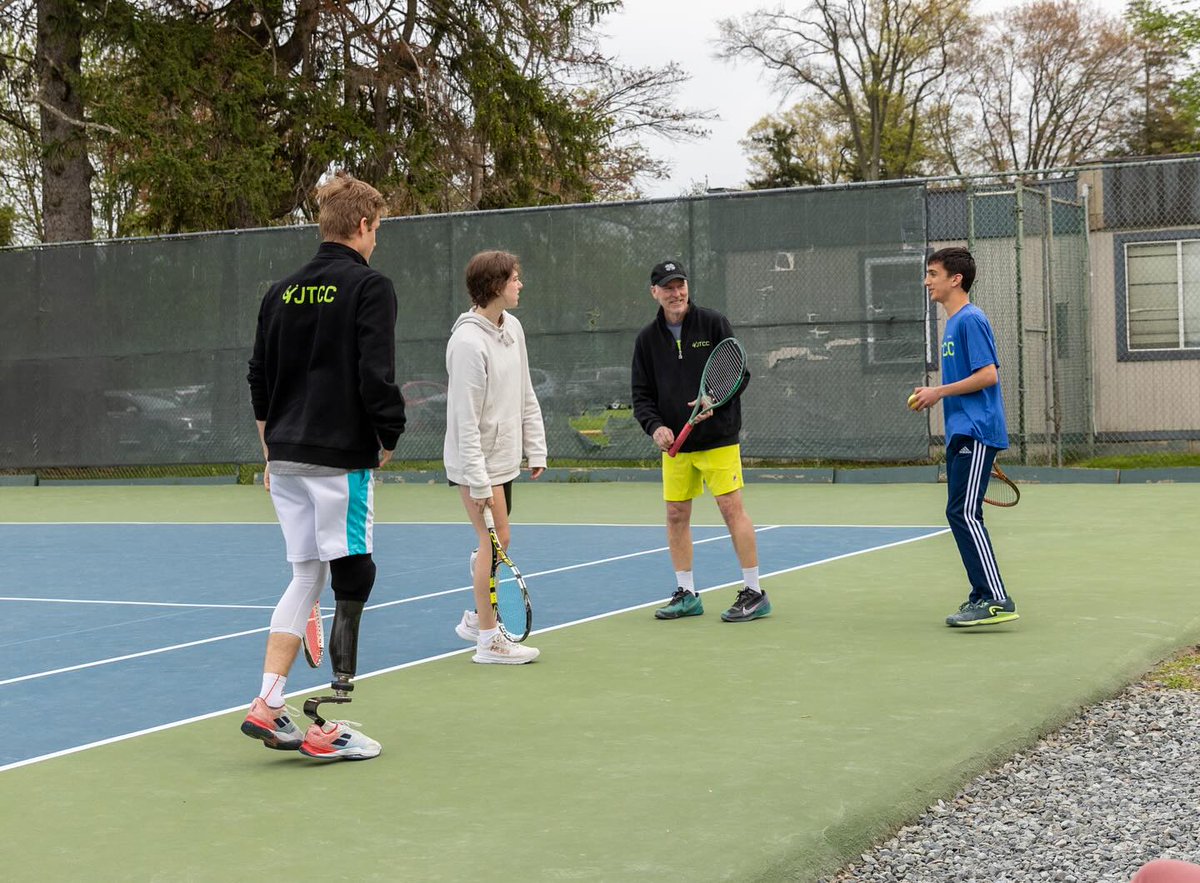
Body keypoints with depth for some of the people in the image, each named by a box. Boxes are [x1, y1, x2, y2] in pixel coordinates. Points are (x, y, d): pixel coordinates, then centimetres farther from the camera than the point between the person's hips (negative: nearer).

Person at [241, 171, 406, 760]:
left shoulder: (281, 292, 12)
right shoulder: (369, 287, -8)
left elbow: (259, 380, 16)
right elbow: (377, 378, -17)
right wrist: (390, 439, -1)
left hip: (286, 459, 7)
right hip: (341, 459, -7)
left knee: (305, 577, 16)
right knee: (350, 583, 1)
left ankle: (267, 707, 12)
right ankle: (324, 728, 2)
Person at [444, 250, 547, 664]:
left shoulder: (512, 327, 6)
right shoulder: (468, 342, -21)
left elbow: (526, 396, 15)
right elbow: (466, 418, -21)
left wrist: (535, 448, 12)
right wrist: (478, 480, -21)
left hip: (504, 458, 9)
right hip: (477, 461, -9)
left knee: (495, 542, 16)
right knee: (494, 540, -6)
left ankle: (477, 619, 32)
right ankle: (489, 640, 2)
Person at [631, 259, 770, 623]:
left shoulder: (713, 324, -4)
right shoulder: (648, 339, 5)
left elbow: (741, 373, -4)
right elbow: (642, 395, 6)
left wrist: (716, 401, -21)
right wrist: (655, 426, -12)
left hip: (718, 437, -4)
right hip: (674, 442, 4)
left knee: (732, 507, -7)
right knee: (676, 515, 5)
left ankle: (754, 593, 0)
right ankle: (686, 594, 17)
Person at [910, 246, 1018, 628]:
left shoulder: (970, 319, -12)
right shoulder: (953, 323, 18)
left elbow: (988, 375, -19)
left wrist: (939, 392, -14)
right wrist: (934, 396, 14)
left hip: (976, 432, -11)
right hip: (961, 433, 11)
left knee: (964, 513, -14)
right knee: (961, 515, 11)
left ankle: (996, 600, -15)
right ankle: (983, 596, 15)